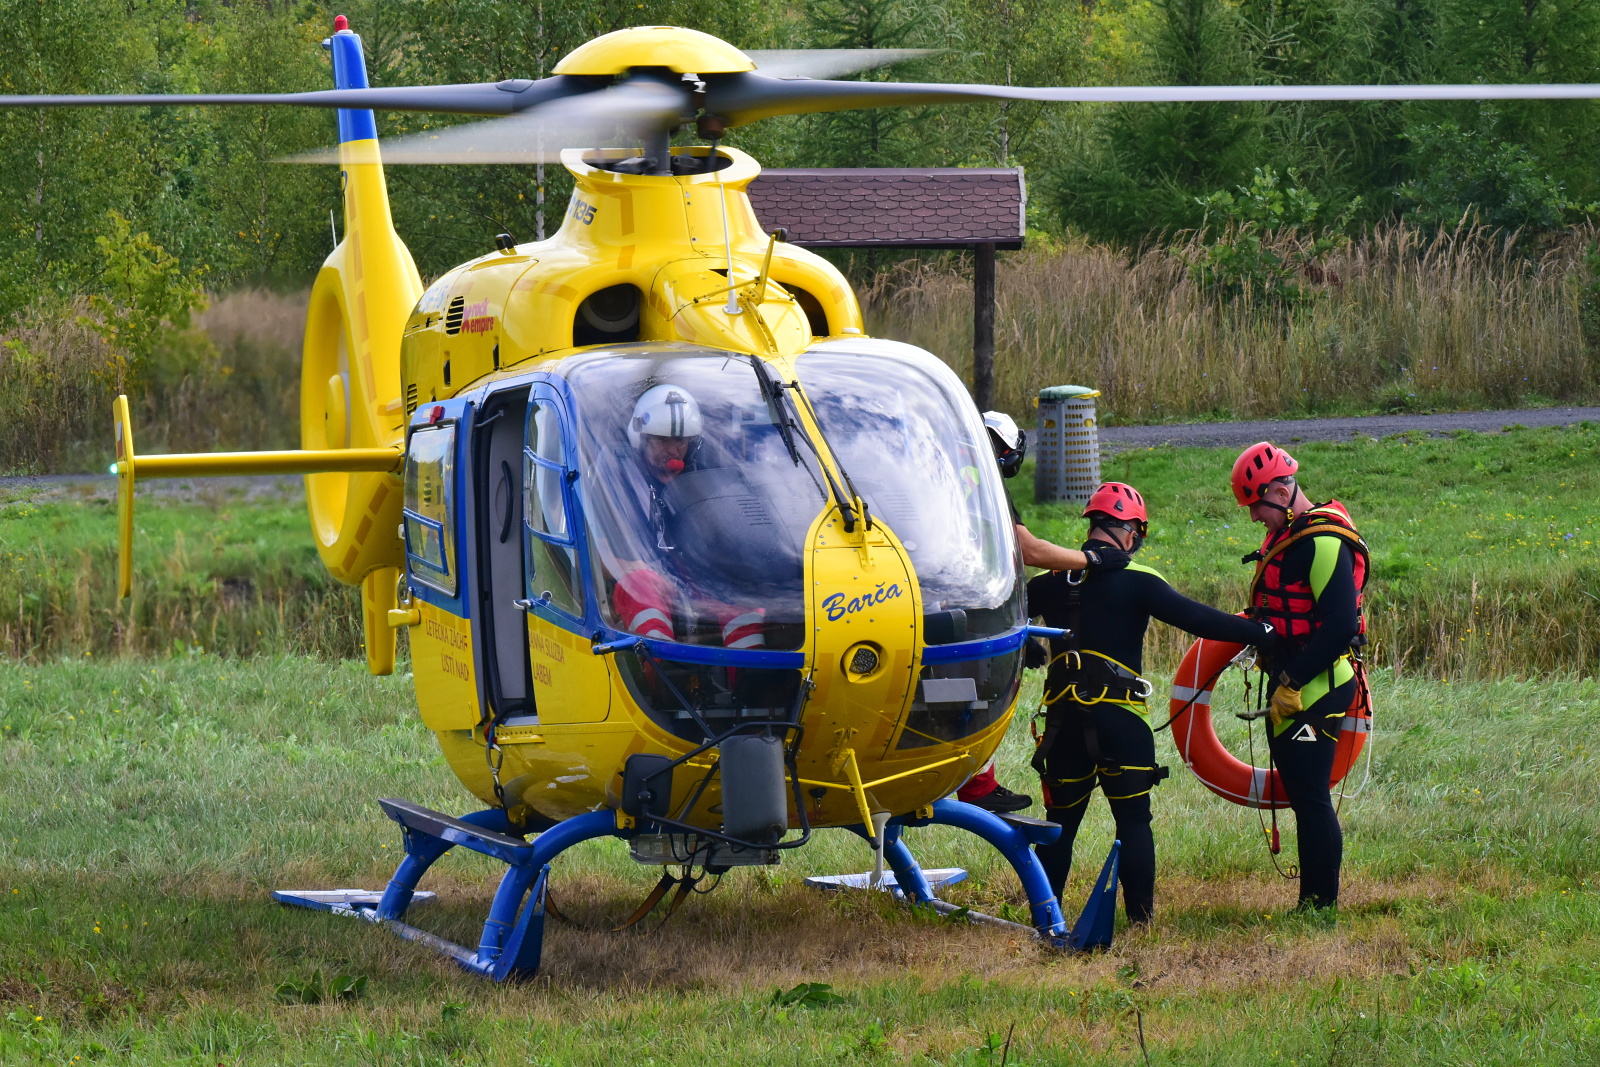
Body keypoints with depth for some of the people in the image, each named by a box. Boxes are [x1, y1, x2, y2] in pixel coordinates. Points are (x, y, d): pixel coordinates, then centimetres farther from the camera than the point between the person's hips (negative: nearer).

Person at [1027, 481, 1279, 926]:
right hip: (1120, 718, -4)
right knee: (1133, 818, 3)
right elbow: (1196, 619, -13)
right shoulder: (1135, 582, -8)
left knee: (1061, 820, 13)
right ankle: (1139, 914, -1)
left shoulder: (1051, 582, 6)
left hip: (1064, 719, 4)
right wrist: (1262, 633, -10)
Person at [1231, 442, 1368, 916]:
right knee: (1301, 795, 12)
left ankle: (1321, 906, -4)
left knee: (1310, 797, -8)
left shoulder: (1324, 542, -18)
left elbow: (1340, 627, -24)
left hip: (1316, 688, -10)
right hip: (1291, 686, 10)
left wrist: (1291, 682, -22)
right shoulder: (1287, 534, 13)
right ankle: (1312, 902, 18)